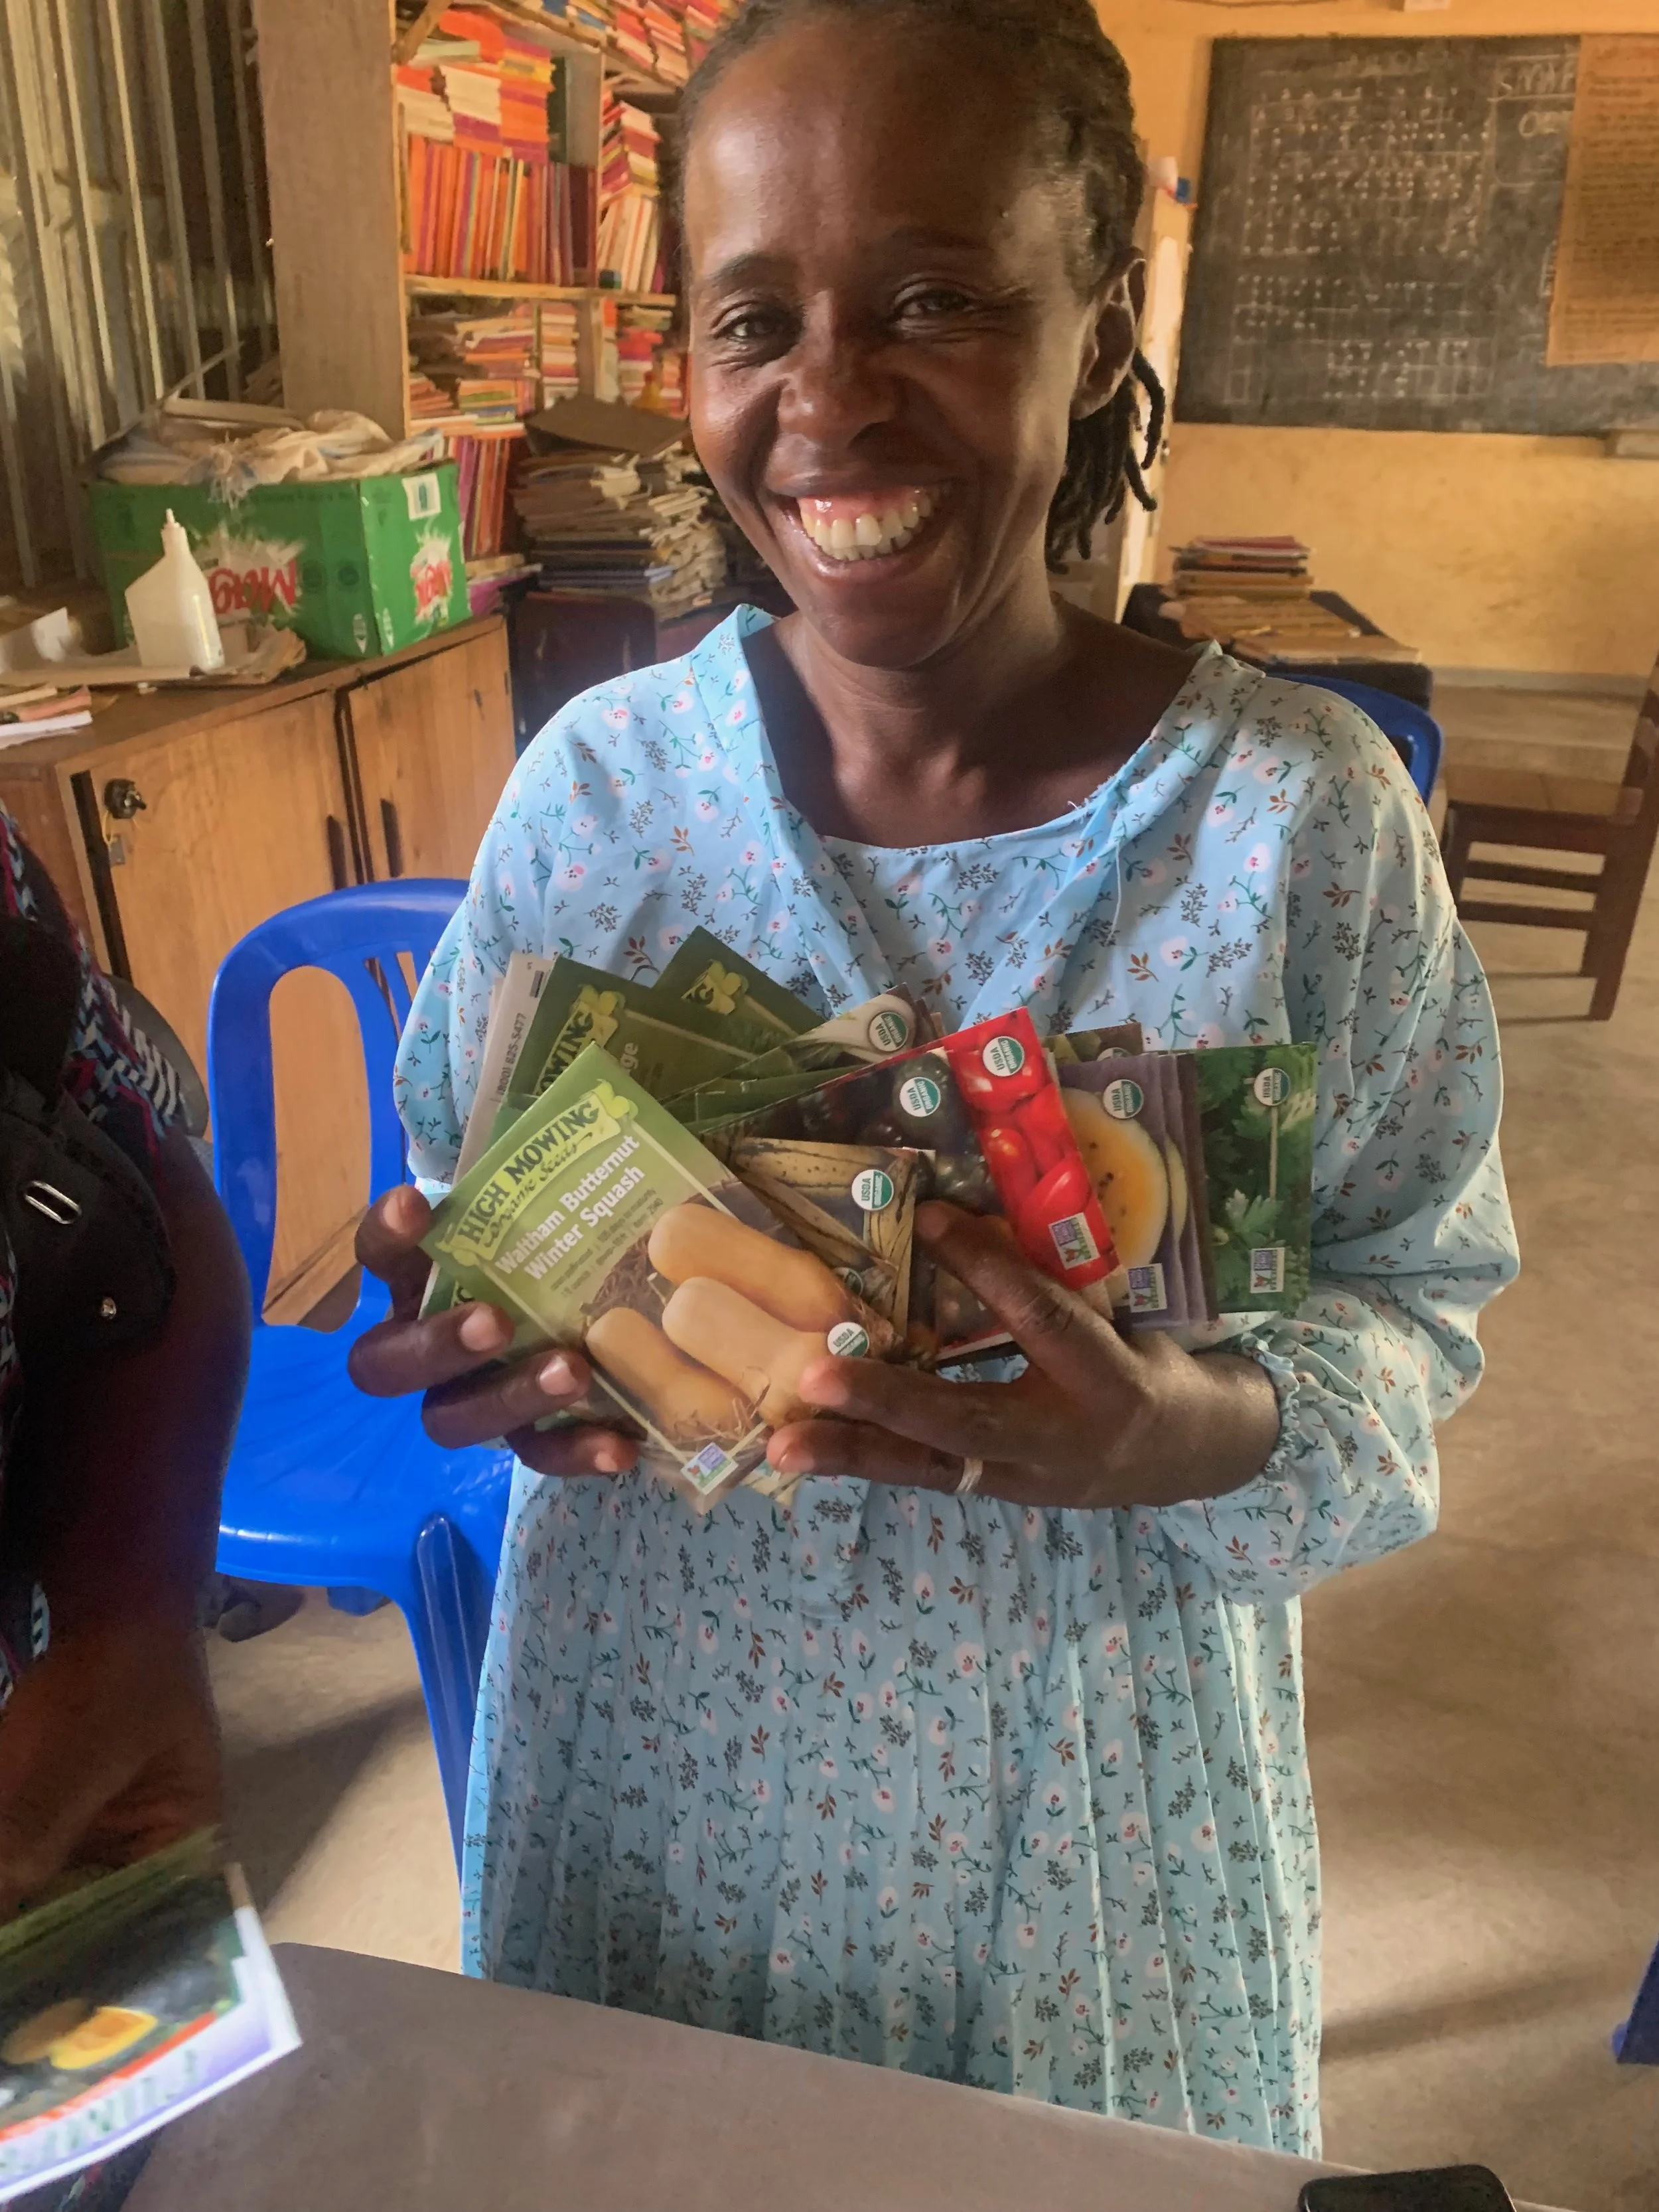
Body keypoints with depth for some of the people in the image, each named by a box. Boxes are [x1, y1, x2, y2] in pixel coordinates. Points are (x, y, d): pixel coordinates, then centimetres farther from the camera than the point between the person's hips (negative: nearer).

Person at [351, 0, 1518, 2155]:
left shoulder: (1306, 810, -17)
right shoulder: (600, 781, -12)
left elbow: (1415, 1299, -8)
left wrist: (1204, 1436, -29)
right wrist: (491, 1345, -23)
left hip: (1093, 1790, -1)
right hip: (662, 1751, 2)